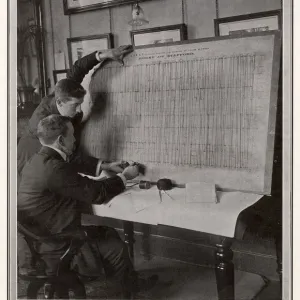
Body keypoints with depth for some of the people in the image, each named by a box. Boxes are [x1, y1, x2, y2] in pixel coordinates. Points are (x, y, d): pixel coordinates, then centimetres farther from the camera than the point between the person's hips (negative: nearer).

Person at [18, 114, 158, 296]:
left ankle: (131, 280, 33)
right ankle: (133, 286, 29)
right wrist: (125, 176, -7)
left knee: (108, 232, 18)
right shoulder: (53, 168, -29)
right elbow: (97, 193, -22)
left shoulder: (41, 159, 1)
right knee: (116, 247, 2)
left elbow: (75, 169, 18)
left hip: (43, 232, 10)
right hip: (53, 245, -10)